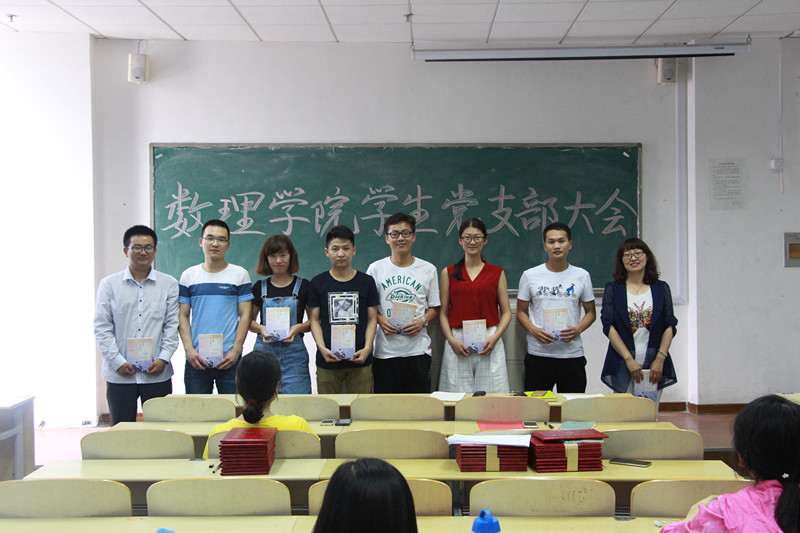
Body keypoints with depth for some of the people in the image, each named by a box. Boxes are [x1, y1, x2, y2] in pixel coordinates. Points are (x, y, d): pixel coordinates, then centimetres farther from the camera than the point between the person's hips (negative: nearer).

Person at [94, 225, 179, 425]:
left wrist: (163, 358, -7)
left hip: (158, 374, 0)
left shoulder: (169, 284, 8)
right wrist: (118, 361, -8)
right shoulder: (109, 285, 6)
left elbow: (172, 325, 5)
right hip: (119, 375, 0)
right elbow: (102, 328, 2)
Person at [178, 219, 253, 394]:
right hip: (196, 360, 1)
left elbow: (245, 315, 1)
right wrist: (189, 350, -5)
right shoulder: (189, 276, 9)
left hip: (229, 359, -1)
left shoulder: (240, 275, 4)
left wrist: (235, 350, -8)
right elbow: (183, 316, 8)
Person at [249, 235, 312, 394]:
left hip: (293, 352, -1)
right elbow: (249, 321, 15)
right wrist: (261, 328, -6)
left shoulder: (303, 286, 6)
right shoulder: (259, 287, 11)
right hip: (264, 350, 2)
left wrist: (298, 328, -11)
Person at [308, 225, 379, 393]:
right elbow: (315, 320, 4)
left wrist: (367, 348, -9)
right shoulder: (318, 283, 5)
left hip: (359, 360, 0)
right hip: (327, 360, 0)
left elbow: (372, 319, 6)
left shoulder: (366, 282, 6)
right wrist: (322, 348, -11)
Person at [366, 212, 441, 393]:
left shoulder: (428, 270, 7)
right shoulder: (376, 269, 6)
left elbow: (435, 307, 12)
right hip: (385, 349, 0)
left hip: (418, 349, 0)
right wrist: (380, 320, -9)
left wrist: (422, 321, -8)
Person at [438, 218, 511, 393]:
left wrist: (495, 337, -7)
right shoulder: (449, 273, 10)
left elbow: (506, 312, 9)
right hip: (457, 342, 0)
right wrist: (451, 340, -7)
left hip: (489, 343, 0)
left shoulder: (497, 273, 10)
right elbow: (443, 312, 8)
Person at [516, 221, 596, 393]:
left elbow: (590, 312, 12)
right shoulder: (530, 276, 4)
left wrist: (578, 329, -9)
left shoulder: (582, 276, 6)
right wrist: (533, 330, -11)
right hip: (538, 355, -1)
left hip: (573, 355, 1)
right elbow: (521, 312, 9)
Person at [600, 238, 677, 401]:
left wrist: (660, 359, -6)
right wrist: (629, 359, -11)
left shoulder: (661, 289, 9)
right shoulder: (613, 289, 5)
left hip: (654, 364, 1)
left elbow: (670, 326, 6)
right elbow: (609, 327, -3)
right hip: (622, 364, -1)